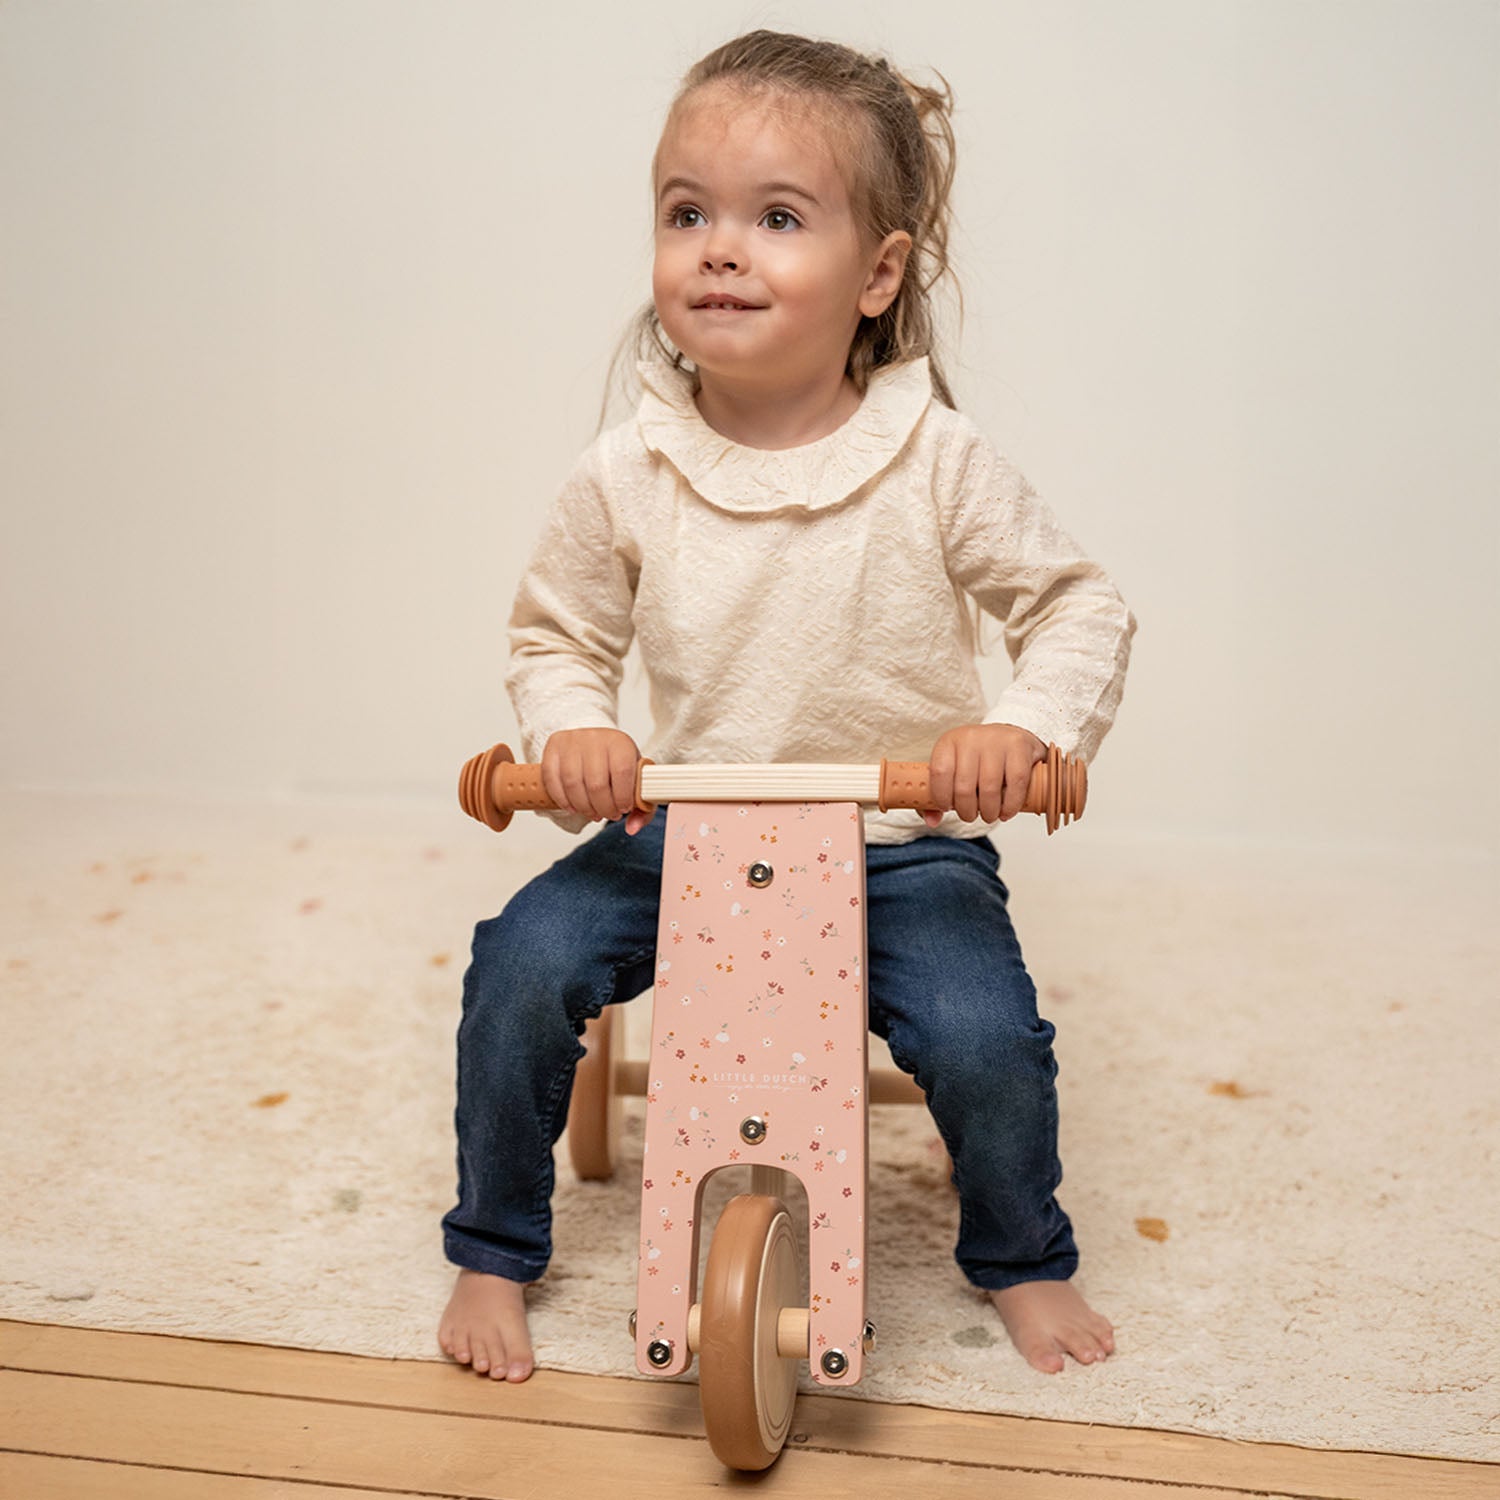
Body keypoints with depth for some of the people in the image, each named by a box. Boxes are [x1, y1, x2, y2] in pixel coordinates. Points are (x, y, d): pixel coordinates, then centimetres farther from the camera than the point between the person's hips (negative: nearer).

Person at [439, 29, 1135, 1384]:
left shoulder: (937, 465, -12)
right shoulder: (626, 479, -7)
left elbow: (1081, 606, -4)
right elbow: (556, 635, 7)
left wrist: (1032, 722, -23)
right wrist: (572, 728, -15)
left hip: (903, 848, -1)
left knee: (985, 1037, -22)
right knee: (522, 969, -15)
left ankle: (1023, 1258, 15)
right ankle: (493, 1254, 13)